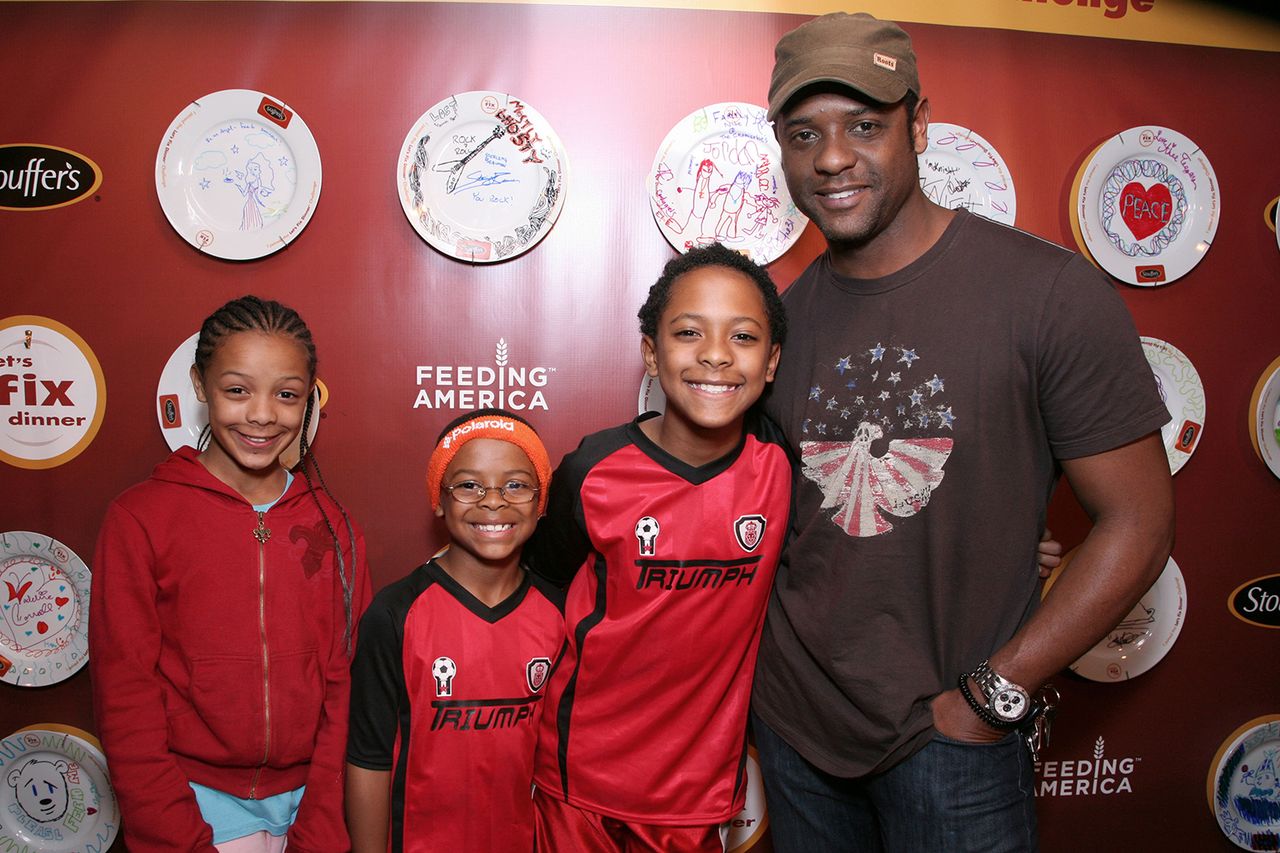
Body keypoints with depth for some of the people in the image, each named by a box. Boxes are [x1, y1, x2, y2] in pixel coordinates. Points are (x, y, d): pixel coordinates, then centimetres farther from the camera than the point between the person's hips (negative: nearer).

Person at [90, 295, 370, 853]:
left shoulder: (332, 525, -1)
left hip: (304, 803, 2)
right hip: (195, 804, -2)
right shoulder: (138, 519, -8)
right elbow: (125, 698, -6)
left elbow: (343, 687, 0)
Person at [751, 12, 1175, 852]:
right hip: (794, 718, 5)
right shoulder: (784, 316, 0)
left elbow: (1139, 522, -11)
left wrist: (991, 696, -12)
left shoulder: (1051, 293, -13)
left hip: (950, 730, -4)